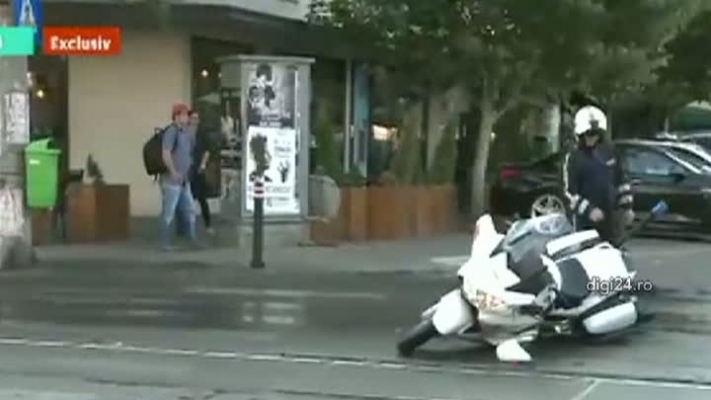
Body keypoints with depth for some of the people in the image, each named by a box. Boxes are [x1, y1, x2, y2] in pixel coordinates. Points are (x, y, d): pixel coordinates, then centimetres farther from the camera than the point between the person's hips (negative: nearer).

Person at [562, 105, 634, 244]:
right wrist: (588, 210, -23)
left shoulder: (609, 153, 8)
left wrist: (626, 207, 11)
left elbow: (620, 182, 16)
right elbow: (571, 192, -13)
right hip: (586, 221, -6)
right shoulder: (574, 158, -9)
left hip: (609, 217, 6)